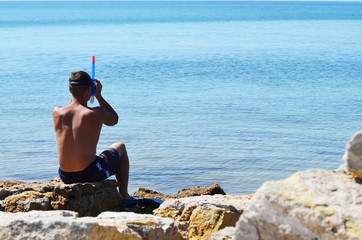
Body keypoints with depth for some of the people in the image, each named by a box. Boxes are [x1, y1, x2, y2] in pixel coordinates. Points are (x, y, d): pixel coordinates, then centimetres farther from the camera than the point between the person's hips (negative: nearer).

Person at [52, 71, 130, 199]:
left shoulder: (56, 112, -5)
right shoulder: (97, 113, -16)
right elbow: (114, 119, 8)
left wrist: (75, 92, 17)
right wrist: (99, 95, 10)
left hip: (65, 177, 4)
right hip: (90, 174, -4)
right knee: (120, 147, 26)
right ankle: (124, 196, 31)